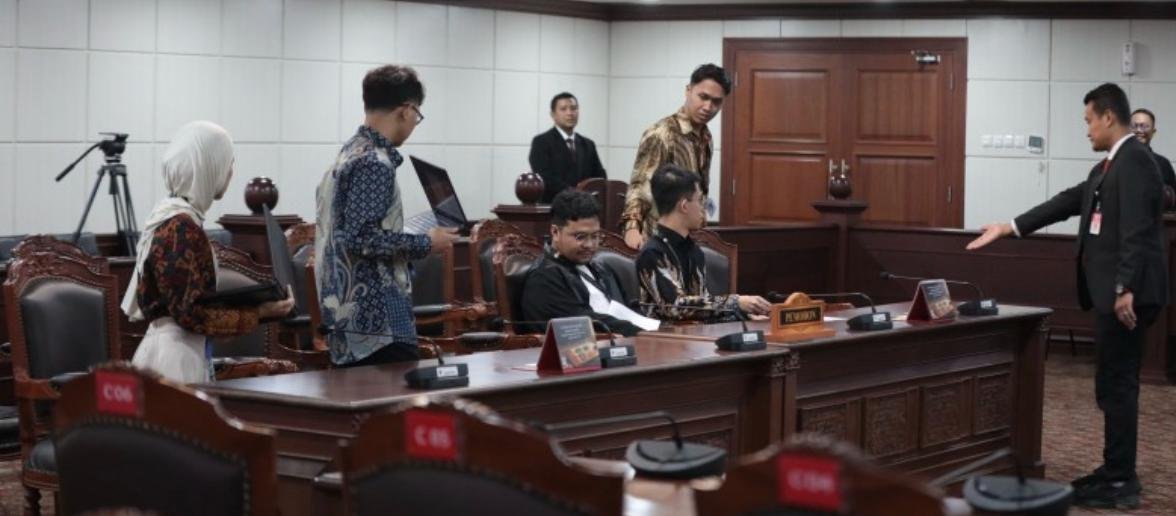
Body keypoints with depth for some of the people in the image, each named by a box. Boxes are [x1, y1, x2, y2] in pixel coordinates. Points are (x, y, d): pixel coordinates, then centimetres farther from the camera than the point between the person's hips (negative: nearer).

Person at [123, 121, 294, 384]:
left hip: (187, 351, 9)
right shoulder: (180, 227, -17)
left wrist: (256, 302, 15)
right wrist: (258, 311, -14)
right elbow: (190, 312, -18)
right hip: (176, 355, -9)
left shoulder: (171, 218, 11)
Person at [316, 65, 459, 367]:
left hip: (352, 319, 10)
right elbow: (361, 238, -22)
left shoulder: (351, 153, 14)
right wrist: (425, 243, -11)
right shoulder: (375, 163, -14)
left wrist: (414, 240, 22)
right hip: (378, 322, -10)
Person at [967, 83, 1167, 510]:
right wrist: (1010, 228, 25)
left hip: (1126, 292, -10)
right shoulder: (1110, 165, 18)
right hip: (1112, 290, 10)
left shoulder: (1134, 159, -14)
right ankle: (1116, 473, 21)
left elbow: (1136, 230, -21)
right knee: (1114, 384, 14)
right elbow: (1070, 201, 24)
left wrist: (1126, 289, -26)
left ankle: (1119, 483, -3)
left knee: (1116, 384, -7)